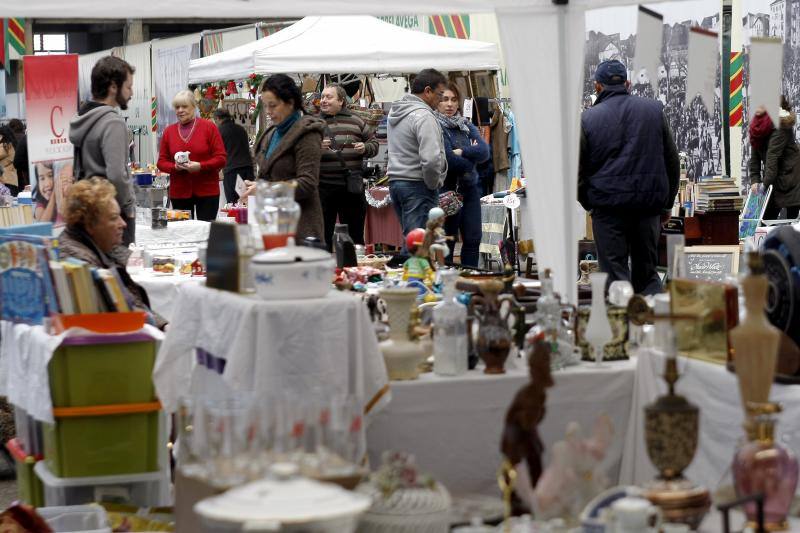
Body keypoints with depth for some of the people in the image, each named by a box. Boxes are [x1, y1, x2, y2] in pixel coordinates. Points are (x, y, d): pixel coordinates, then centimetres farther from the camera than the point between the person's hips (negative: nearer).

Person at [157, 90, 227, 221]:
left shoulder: (209, 127, 0)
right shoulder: (169, 131, 9)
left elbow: (221, 158, -3)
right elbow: (162, 161, 10)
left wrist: (200, 166, -18)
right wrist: (175, 167, -11)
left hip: (207, 192, -2)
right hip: (179, 193, 2)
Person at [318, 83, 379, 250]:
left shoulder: (356, 122, 8)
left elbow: (374, 143, 15)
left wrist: (365, 148, -6)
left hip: (352, 186, 1)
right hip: (323, 187, -1)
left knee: (355, 234, 10)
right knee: (323, 234, 3)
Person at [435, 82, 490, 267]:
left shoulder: (466, 125, 13)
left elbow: (485, 152, -1)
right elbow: (448, 161, -18)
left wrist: (461, 152, -14)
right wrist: (471, 158, -2)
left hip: (470, 188, 6)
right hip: (448, 189, -6)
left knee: (473, 238, 4)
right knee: (447, 241, -2)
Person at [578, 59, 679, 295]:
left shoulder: (588, 119, -1)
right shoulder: (654, 110, 7)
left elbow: (578, 170, 1)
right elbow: (672, 161, 11)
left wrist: (588, 204, 13)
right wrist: (667, 204, 18)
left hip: (608, 206, -3)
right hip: (649, 203, 3)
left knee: (615, 273, 0)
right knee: (647, 272, 11)